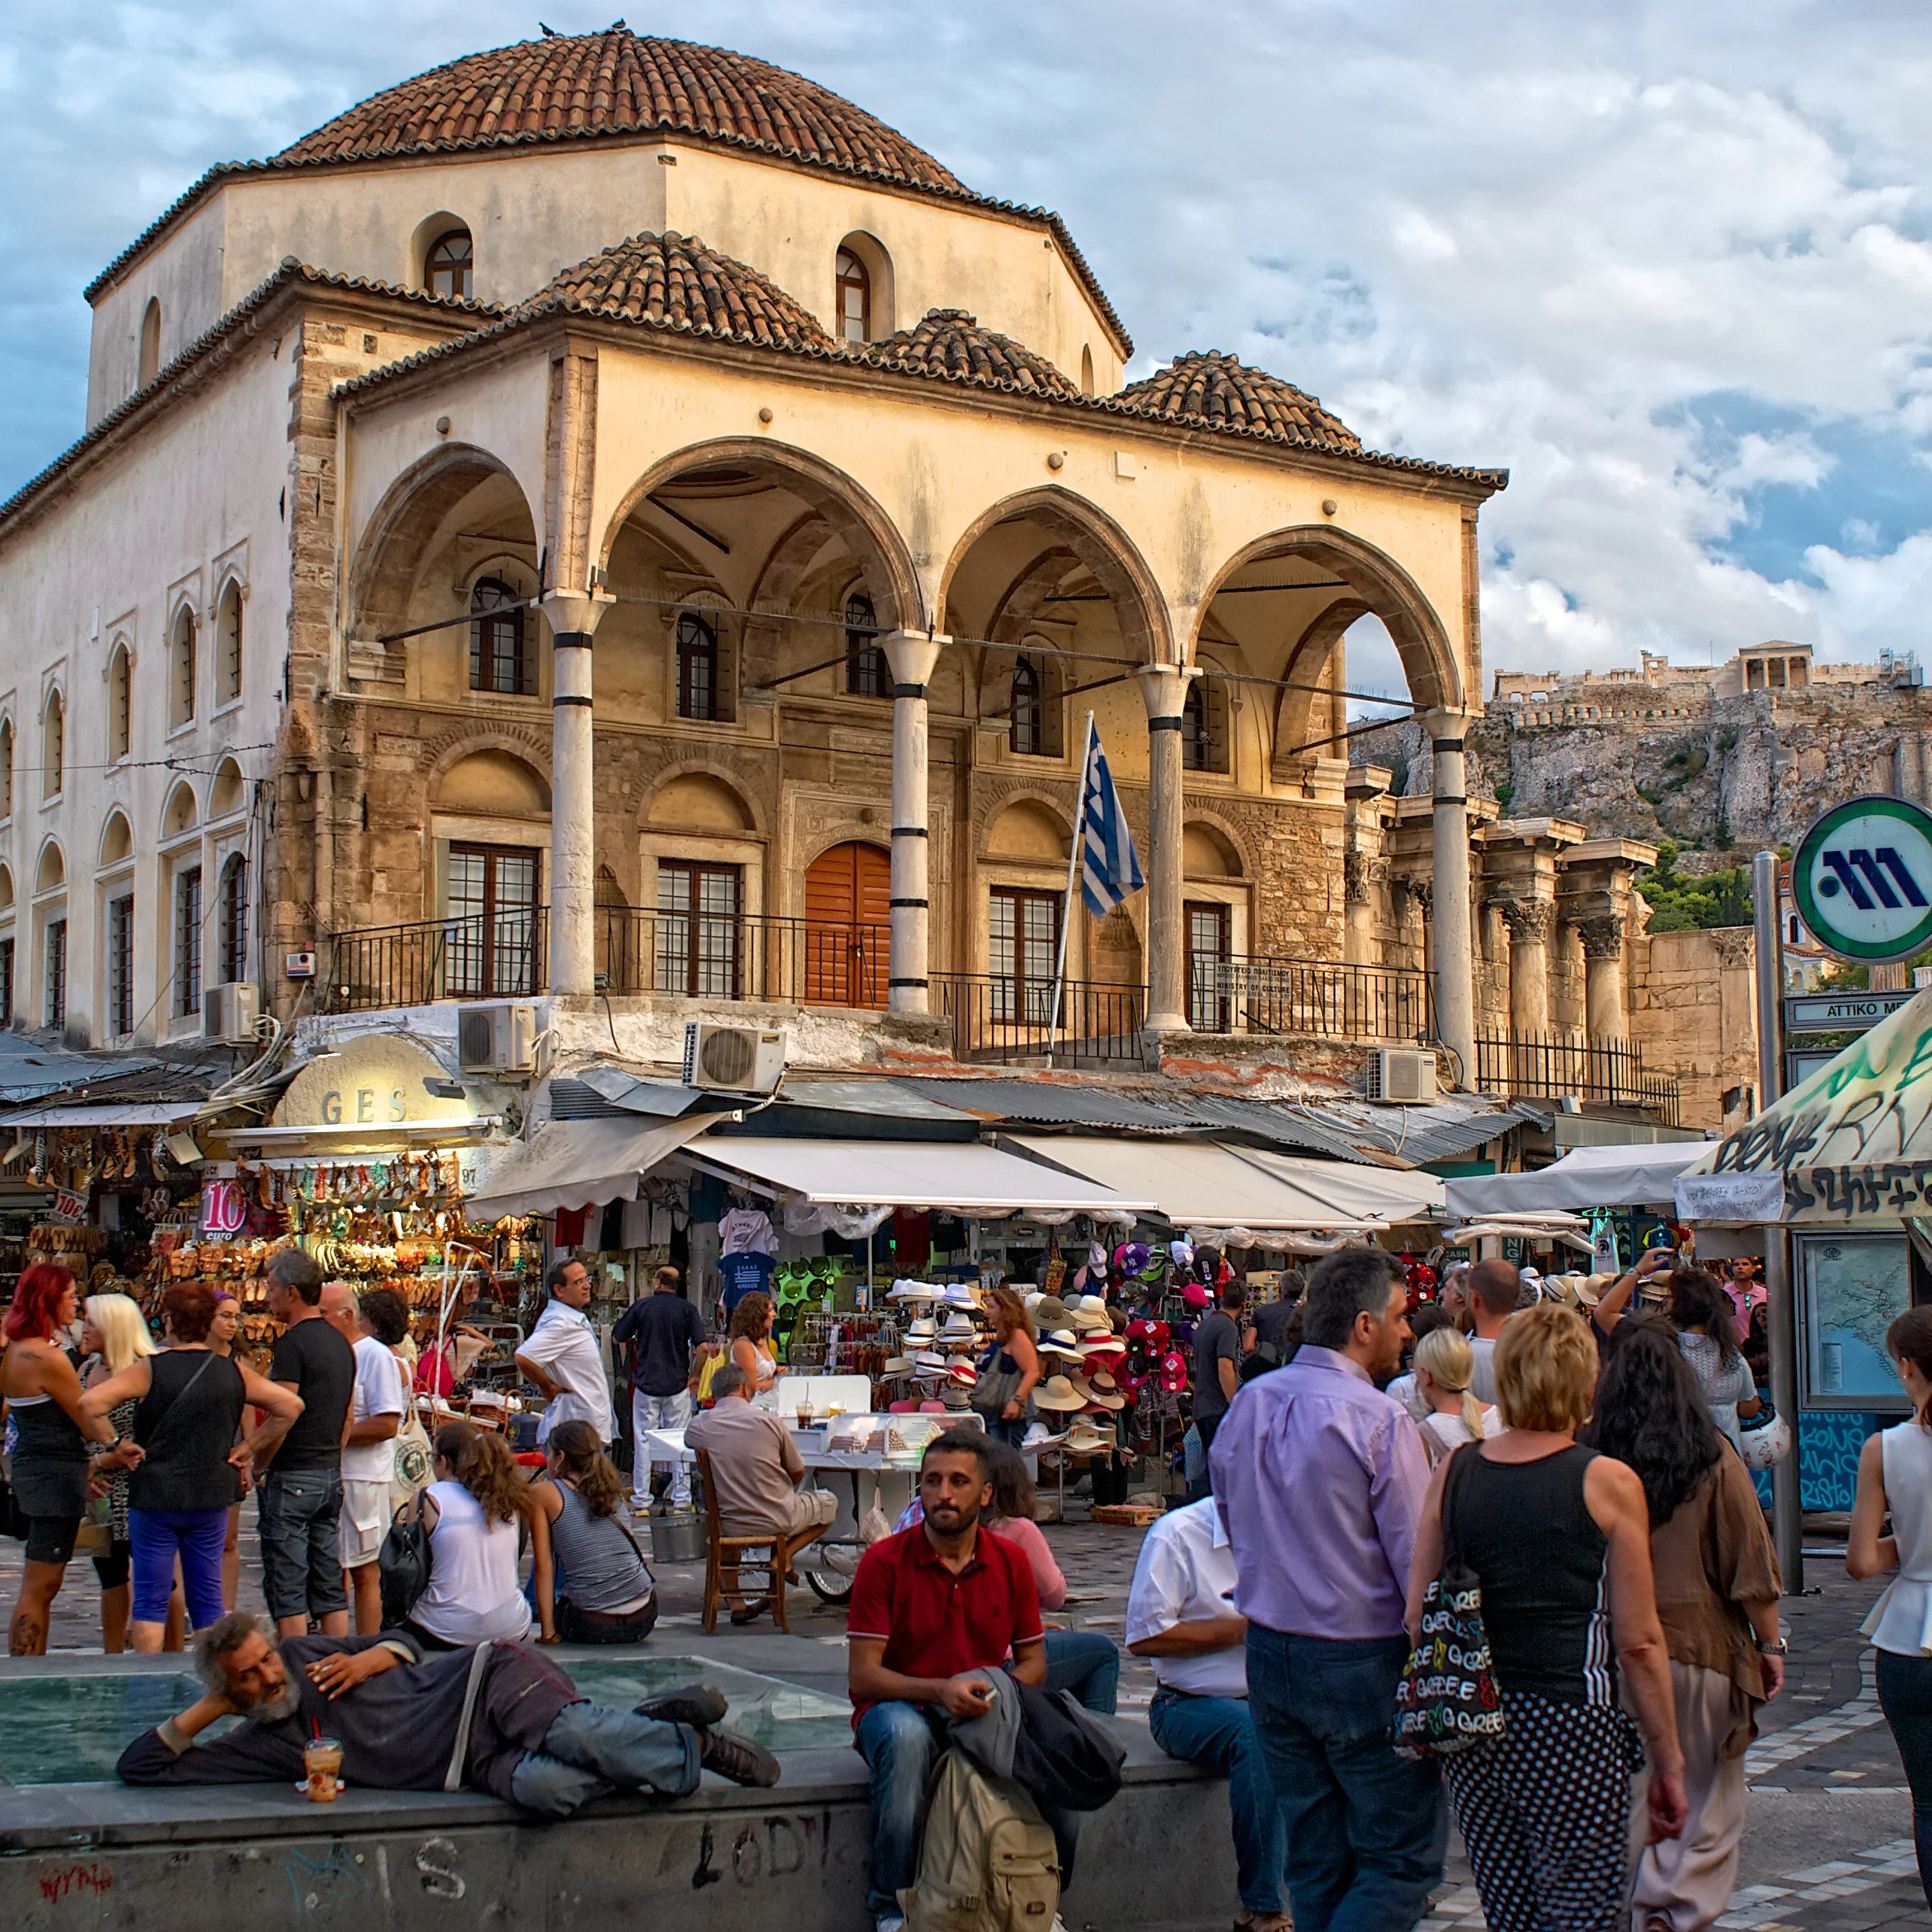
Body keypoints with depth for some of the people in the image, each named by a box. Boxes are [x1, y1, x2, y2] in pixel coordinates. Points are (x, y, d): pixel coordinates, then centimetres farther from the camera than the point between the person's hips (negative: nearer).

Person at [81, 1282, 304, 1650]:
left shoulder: (149, 1369, -9)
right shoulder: (234, 1371, 0)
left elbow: (90, 1403, -19)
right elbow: (290, 1406, 0)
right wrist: (248, 1447, 4)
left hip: (154, 1496, -3)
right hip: (212, 1497, 3)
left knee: (150, 1601, 4)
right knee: (208, 1600, 10)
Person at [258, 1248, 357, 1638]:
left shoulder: (292, 1343, -13)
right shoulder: (340, 1343, 13)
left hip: (292, 1477, -8)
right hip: (331, 1474, 8)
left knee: (287, 1590, -3)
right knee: (330, 1586, 10)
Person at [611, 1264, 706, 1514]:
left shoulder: (641, 1306, -1)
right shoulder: (687, 1310, -1)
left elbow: (616, 1339, 6)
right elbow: (702, 1347, -10)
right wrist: (695, 1375, 3)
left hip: (646, 1383, 0)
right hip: (678, 1384, 0)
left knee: (643, 1441, 5)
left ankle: (641, 1500, 7)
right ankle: (681, 1499, 7)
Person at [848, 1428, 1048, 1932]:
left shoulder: (1011, 1561, 4)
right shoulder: (884, 1561, -7)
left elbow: (1034, 1661, 8)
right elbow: (861, 1676, -11)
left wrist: (997, 1694, -15)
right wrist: (940, 1691, -27)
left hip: (984, 1715, 3)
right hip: (899, 1707, -3)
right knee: (906, 1734, -37)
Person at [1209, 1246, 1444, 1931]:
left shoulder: (1246, 1406, 5)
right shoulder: (1381, 1422, -16)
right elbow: (1419, 1561, -16)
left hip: (1268, 1649, 7)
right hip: (1363, 1661, -7)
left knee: (1314, 1860, 15)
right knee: (1404, 1854, 2)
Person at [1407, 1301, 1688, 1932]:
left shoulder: (1452, 1473, 4)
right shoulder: (1608, 1484, -7)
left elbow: (1417, 1619, 7)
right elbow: (1638, 1642, -5)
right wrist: (1668, 1762, 2)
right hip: (1572, 1725, -5)